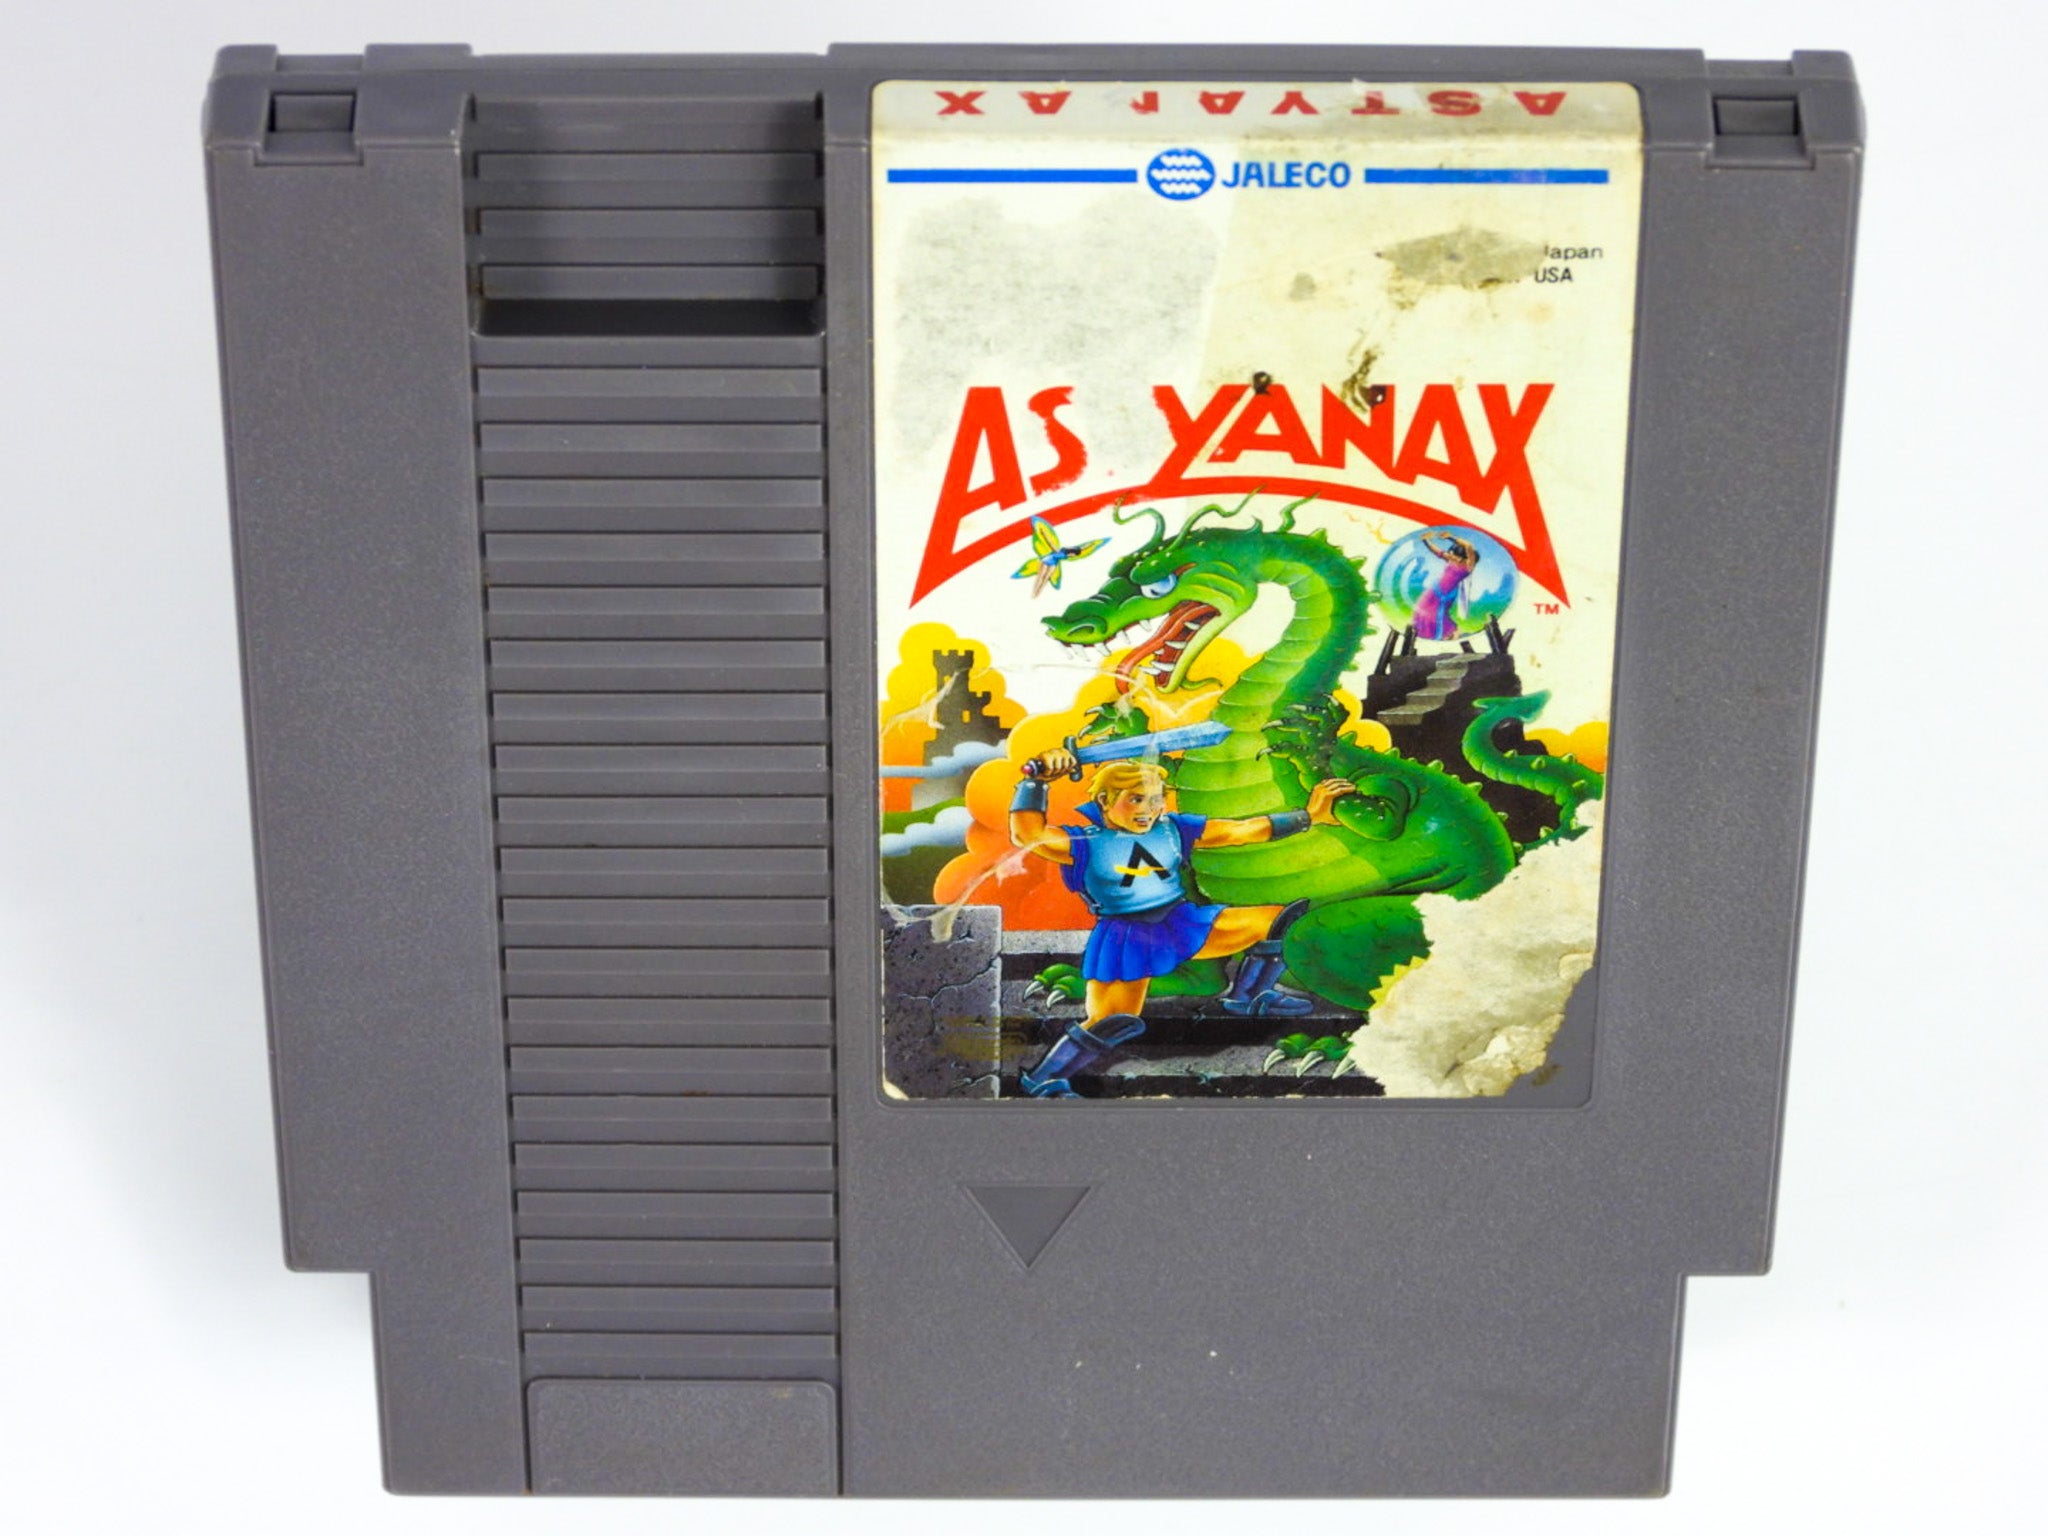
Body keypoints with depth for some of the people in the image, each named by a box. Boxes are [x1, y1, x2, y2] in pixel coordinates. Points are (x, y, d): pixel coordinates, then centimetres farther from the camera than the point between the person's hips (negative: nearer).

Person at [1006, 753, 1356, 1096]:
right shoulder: (1087, 842, -10)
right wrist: (1035, 780, -31)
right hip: (1124, 939, -5)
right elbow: (1028, 835, -28)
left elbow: (1242, 831, 4)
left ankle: (1248, 996, 23)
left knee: (1280, 921, 2)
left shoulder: (1172, 828, 3)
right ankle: (1043, 1081, -3)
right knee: (1111, 1022, -23)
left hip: (1183, 922, 5)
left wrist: (1309, 816, 1)